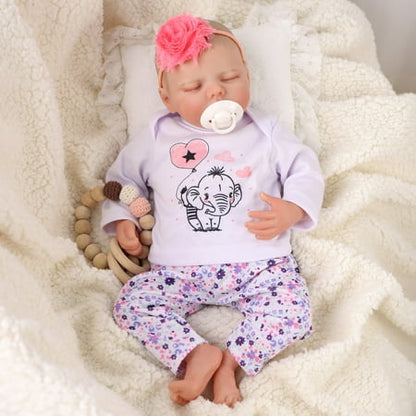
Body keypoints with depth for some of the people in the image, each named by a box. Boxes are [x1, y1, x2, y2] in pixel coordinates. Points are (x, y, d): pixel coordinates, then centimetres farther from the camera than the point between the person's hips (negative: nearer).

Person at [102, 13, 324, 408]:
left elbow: (305, 168, 10)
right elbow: (122, 175, 22)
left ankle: (231, 360, -15)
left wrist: (292, 208, -10)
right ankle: (198, 353, -20)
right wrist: (121, 218, 6)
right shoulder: (156, 137, 10)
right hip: (178, 269, 2)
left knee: (294, 311, -26)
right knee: (130, 303, -19)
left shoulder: (265, 132, 9)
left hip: (259, 265, -1)